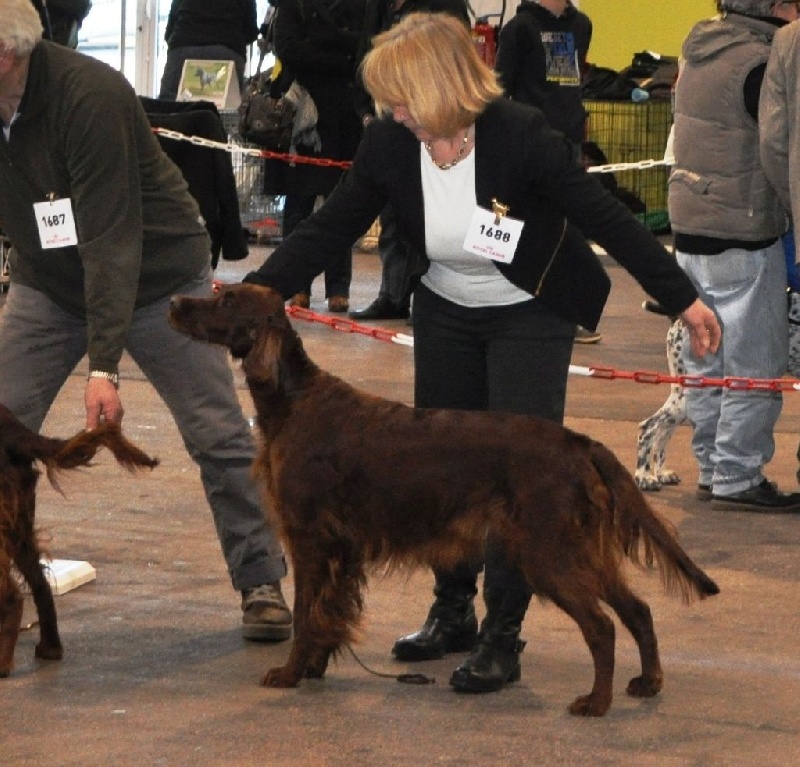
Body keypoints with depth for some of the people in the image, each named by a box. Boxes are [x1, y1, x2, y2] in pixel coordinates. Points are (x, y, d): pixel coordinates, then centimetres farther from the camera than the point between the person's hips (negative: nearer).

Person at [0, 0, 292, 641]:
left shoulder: (88, 96, -32)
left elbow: (111, 239, -33)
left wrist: (105, 366, -35)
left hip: (158, 275, -5)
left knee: (220, 436, -1)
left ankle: (262, 584, 12)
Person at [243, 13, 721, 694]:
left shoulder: (521, 137, -29)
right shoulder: (390, 142, -16)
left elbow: (606, 219, -23)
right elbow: (329, 229, -8)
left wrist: (683, 299, -22)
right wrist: (253, 293, -18)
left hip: (530, 316, -5)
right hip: (446, 314, 5)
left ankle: (502, 638, -4)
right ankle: (452, 613, 25)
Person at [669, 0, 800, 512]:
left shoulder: (700, 51, 8)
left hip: (689, 227, 9)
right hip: (743, 235, -9)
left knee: (707, 360, 15)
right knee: (755, 365, 0)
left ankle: (712, 470, 23)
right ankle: (738, 480, 3)